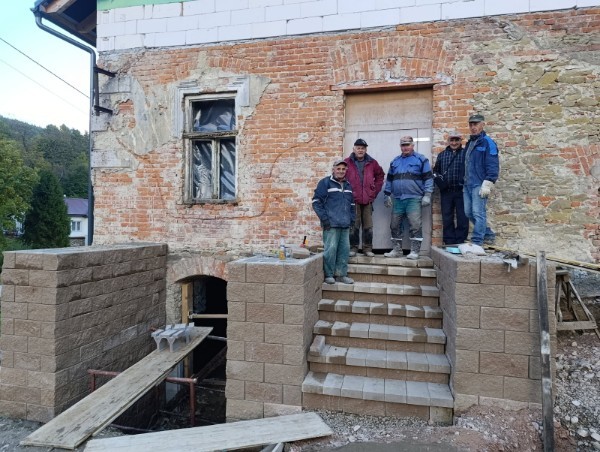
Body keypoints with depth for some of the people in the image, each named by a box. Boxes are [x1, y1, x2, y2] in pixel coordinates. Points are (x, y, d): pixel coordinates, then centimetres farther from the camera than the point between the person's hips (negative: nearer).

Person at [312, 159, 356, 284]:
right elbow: (316, 201, -5)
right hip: (331, 224, -6)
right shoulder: (325, 183, 0)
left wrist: (352, 219, 16)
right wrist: (324, 218, -11)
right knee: (331, 249, -8)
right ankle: (328, 275, 4)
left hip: (345, 225, 7)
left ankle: (341, 274, 17)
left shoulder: (348, 185, 20)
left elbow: (352, 204, 27)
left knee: (344, 249, 6)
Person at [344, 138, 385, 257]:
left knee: (368, 226, 7)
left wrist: (375, 191, 11)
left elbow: (380, 176, 19)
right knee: (354, 226, 1)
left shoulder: (372, 163, 9)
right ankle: (353, 248, 11)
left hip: (368, 200, 3)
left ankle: (368, 248, 16)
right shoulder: (347, 162, 0)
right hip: (353, 200, -3)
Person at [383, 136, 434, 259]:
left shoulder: (421, 159, 3)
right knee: (395, 225, 7)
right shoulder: (395, 161, 18)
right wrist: (387, 194, 16)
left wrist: (427, 195, -8)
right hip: (397, 199, 5)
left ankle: (414, 251, -2)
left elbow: (428, 178, 0)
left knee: (415, 225, -10)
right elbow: (389, 179, 22)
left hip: (414, 198, -5)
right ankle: (397, 250, 16)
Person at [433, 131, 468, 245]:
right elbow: (435, 170, 19)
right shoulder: (442, 155, 15)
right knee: (447, 219, 8)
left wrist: (466, 181, -17)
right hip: (446, 192, 4)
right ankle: (449, 243, 16)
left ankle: (460, 242, 9)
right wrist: (438, 178, 0)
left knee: (462, 218, 1)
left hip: (461, 191, -3)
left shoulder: (466, 153, 2)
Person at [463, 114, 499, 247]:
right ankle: (488, 234, 26)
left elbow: (493, 166, -13)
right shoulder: (469, 143, 19)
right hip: (467, 185, 9)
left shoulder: (487, 142, -6)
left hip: (479, 185, -9)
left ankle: (477, 243, -2)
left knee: (478, 214, -6)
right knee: (469, 213, 11)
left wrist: (487, 184, -20)